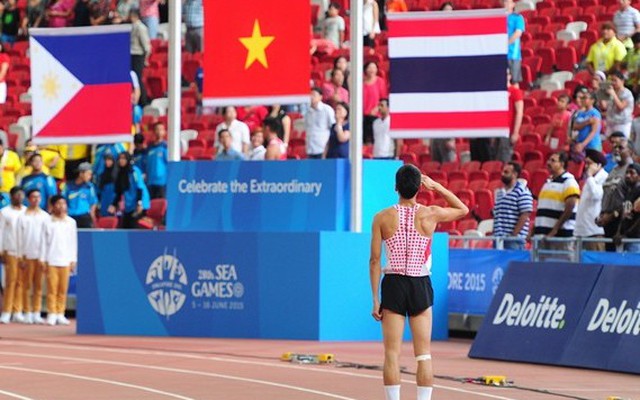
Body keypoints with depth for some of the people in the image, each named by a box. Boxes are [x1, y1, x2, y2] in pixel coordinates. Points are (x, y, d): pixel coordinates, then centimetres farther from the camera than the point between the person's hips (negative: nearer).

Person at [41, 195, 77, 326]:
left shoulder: (71, 222, 9)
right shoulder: (48, 222, 4)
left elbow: (73, 242, 10)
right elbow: (44, 241, 4)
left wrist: (73, 260, 6)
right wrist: (43, 260, -1)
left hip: (65, 260, 2)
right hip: (51, 260, -2)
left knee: (63, 289, 0)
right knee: (52, 288, -4)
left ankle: (60, 314, 5)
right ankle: (51, 314, -1)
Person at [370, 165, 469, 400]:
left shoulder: (382, 218, -4)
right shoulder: (430, 215, -3)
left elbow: (375, 261, -3)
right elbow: (463, 210, 17)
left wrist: (375, 299, 2)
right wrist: (437, 187, 13)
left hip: (393, 284, 0)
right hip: (421, 286, 0)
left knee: (392, 354, 2)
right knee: (424, 354, 5)